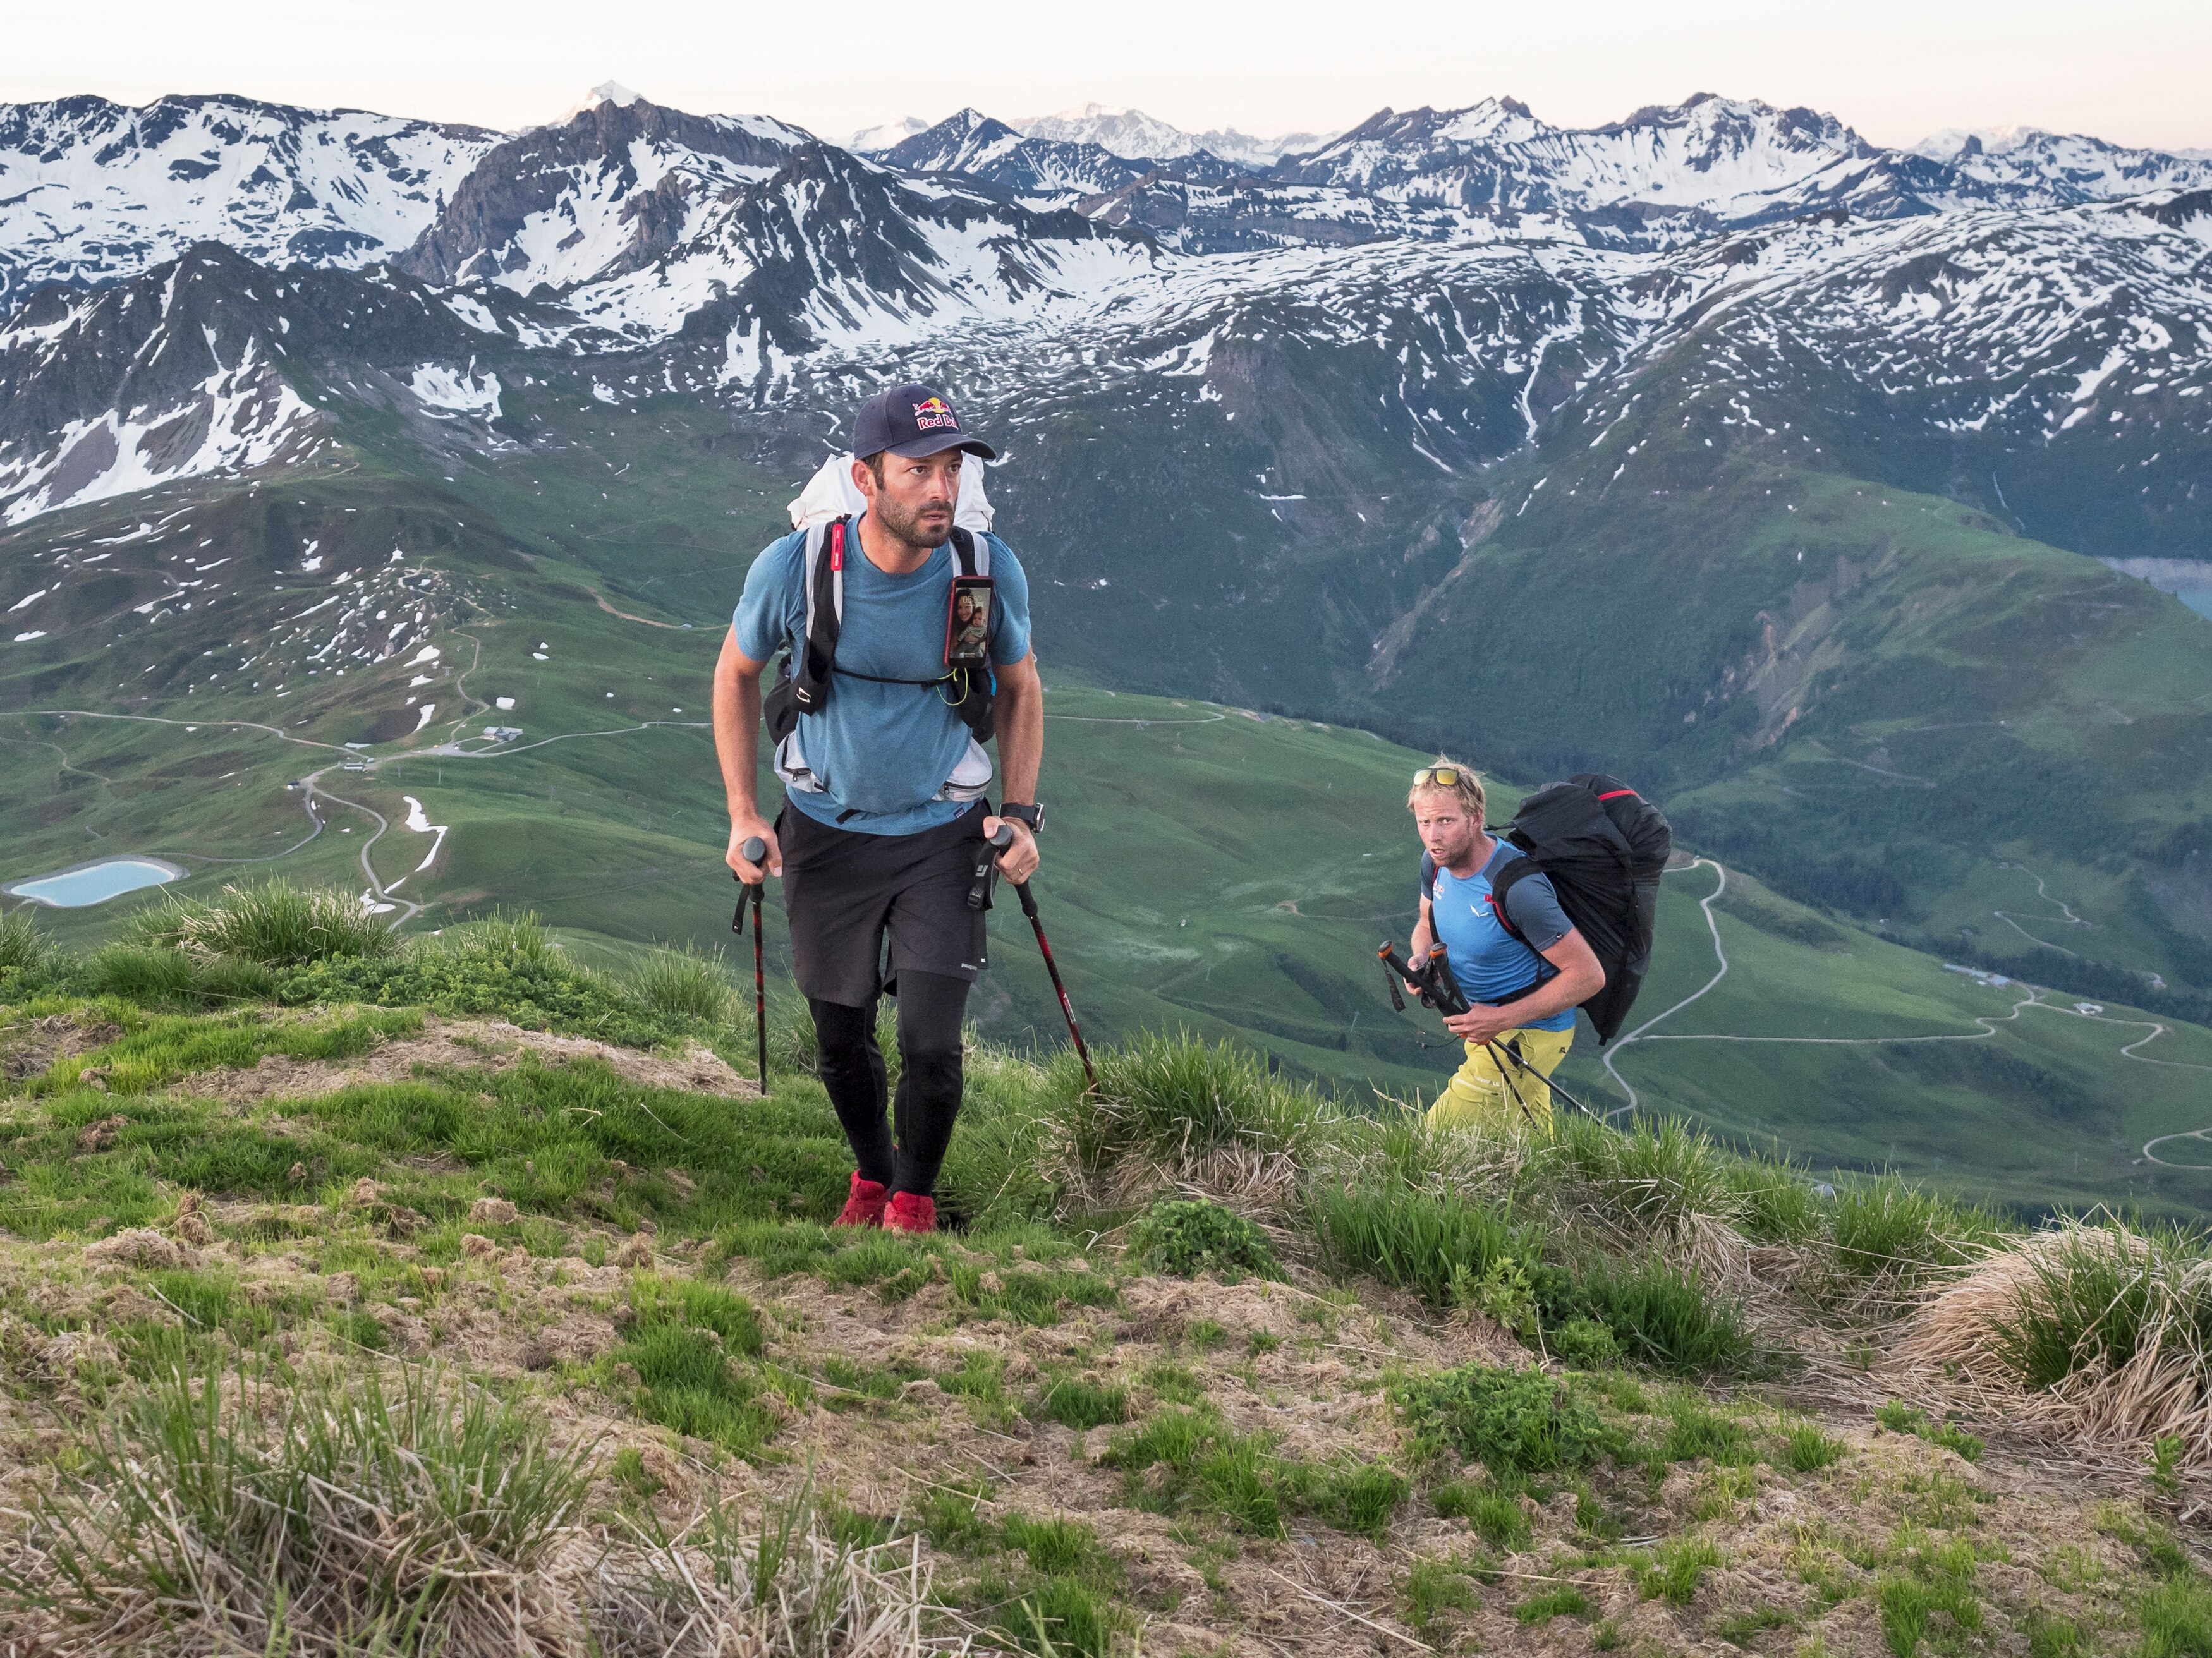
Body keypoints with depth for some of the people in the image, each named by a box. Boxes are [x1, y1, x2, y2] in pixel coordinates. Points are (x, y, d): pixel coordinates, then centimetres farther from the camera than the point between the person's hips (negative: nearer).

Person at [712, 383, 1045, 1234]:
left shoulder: (989, 571, -18)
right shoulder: (794, 568, -20)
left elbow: (1019, 686, 2)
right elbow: (736, 673, 0)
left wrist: (1021, 813, -6)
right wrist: (741, 812, -4)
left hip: (942, 835, 0)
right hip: (826, 832, 1)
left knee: (931, 1045, -8)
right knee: (842, 1039, 13)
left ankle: (915, 1198, 20)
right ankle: (871, 1178, 41)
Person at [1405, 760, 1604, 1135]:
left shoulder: (1516, 886, -33)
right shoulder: (1436, 863, -9)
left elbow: (1589, 976, -29)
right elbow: (1427, 925, 13)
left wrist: (1502, 1019, -31)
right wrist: (1420, 960, -12)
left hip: (1530, 1030, -8)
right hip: (1482, 1020, 8)